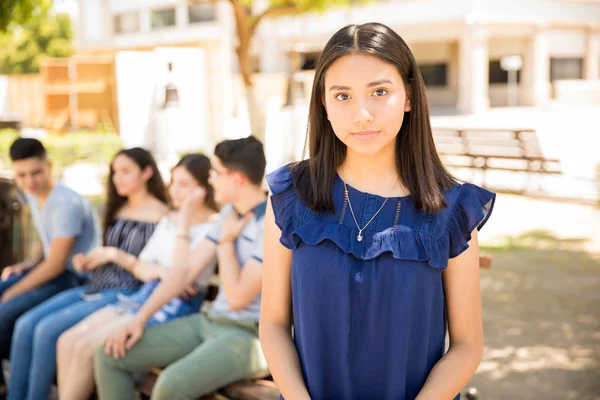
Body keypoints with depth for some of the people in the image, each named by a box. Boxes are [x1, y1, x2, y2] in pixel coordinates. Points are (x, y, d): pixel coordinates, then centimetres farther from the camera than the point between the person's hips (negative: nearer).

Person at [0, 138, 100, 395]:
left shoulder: (66, 203, -24)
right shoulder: (33, 194, 4)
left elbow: (56, 265, -23)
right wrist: (30, 263, 1)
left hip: (75, 277, -9)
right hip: (52, 269, 9)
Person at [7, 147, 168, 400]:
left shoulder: (161, 216, -6)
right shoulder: (117, 209, 17)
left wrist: (114, 254, -13)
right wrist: (87, 262, 2)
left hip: (125, 294, -8)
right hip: (95, 287, 8)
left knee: (47, 330, -22)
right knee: (25, 325, -10)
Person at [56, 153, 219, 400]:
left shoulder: (214, 226, -8)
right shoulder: (168, 220, 16)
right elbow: (141, 268, 12)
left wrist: (183, 224, -17)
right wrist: (161, 271, -10)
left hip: (178, 307, -8)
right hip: (145, 296, 8)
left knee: (86, 347, -18)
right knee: (67, 341, -8)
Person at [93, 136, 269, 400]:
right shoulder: (230, 212, 11)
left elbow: (237, 297, -19)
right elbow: (187, 270, 10)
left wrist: (226, 241, -7)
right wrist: (139, 319, 4)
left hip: (250, 335, -9)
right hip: (208, 321, 9)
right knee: (109, 356, -2)